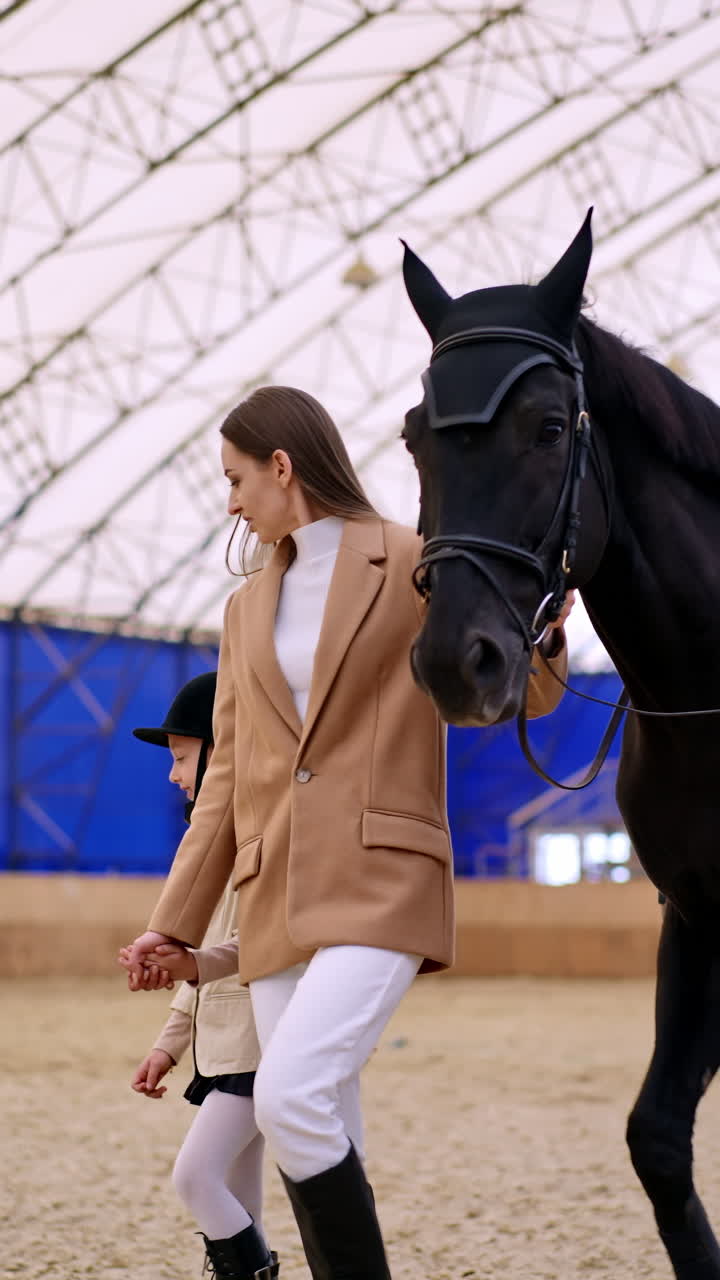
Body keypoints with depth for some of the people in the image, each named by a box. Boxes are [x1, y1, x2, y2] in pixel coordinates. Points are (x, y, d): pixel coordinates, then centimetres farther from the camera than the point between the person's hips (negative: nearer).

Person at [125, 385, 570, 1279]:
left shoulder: (418, 567, 2)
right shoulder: (247, 608, 18)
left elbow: (526, 695, 2)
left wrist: (539, 632, -21)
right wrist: (176, 920, 16)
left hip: (382, 886, -5)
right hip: (276, 903, 6)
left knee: (290, 1097, -23)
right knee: (323, 1149, 2)